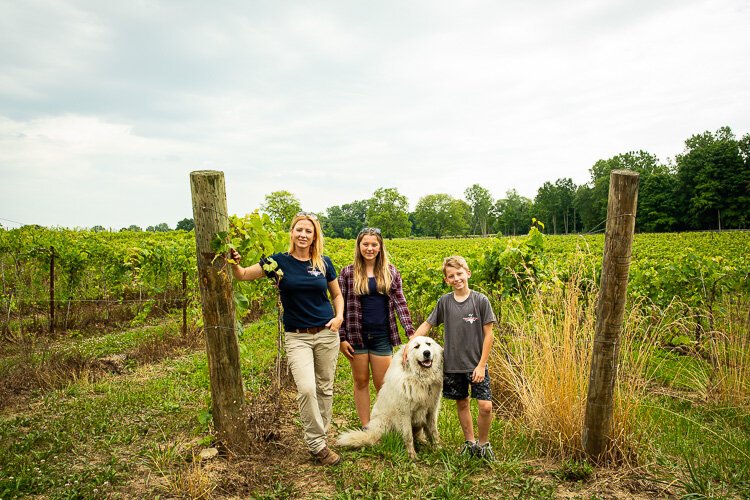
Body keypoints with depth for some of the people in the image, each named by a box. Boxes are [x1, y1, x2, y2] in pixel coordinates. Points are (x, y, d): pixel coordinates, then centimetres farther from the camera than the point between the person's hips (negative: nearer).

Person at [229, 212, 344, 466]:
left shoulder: (324, 263, 3)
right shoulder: (279, 261, -2)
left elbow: (337, 295, 14)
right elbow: (243, 275, -3)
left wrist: (339, 316, -4)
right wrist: (234, 263, -24)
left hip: (326, 333, 2)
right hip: (296, 337, -2)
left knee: (325, 388, 9)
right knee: (306, 389, -16)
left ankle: (320, 438, 28)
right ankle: (317, 445, 1)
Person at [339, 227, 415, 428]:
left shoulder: (390, 272, 4)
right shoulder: (348, 272, 0)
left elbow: (400, 303, 4)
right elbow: (341, 306, 1)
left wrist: (411, 332, -5)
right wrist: (342, 338, -3)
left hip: (382, 336, 1)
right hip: (357, 335, 0)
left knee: (383, 385, 5)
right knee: (361, 382, 9)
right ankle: (365, 427, 21)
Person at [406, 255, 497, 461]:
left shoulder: (480, 300, -9)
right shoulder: (444, 302, -1)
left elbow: (488, 334, -7)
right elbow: (427, 324, 8)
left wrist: (481, 365, -9)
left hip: (476, 364, -2)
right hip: (452, 365, 3)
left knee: (485, 406, -8)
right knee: (461, 403, 13)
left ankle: (483, 444, 15)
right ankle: (470, 442, 31)